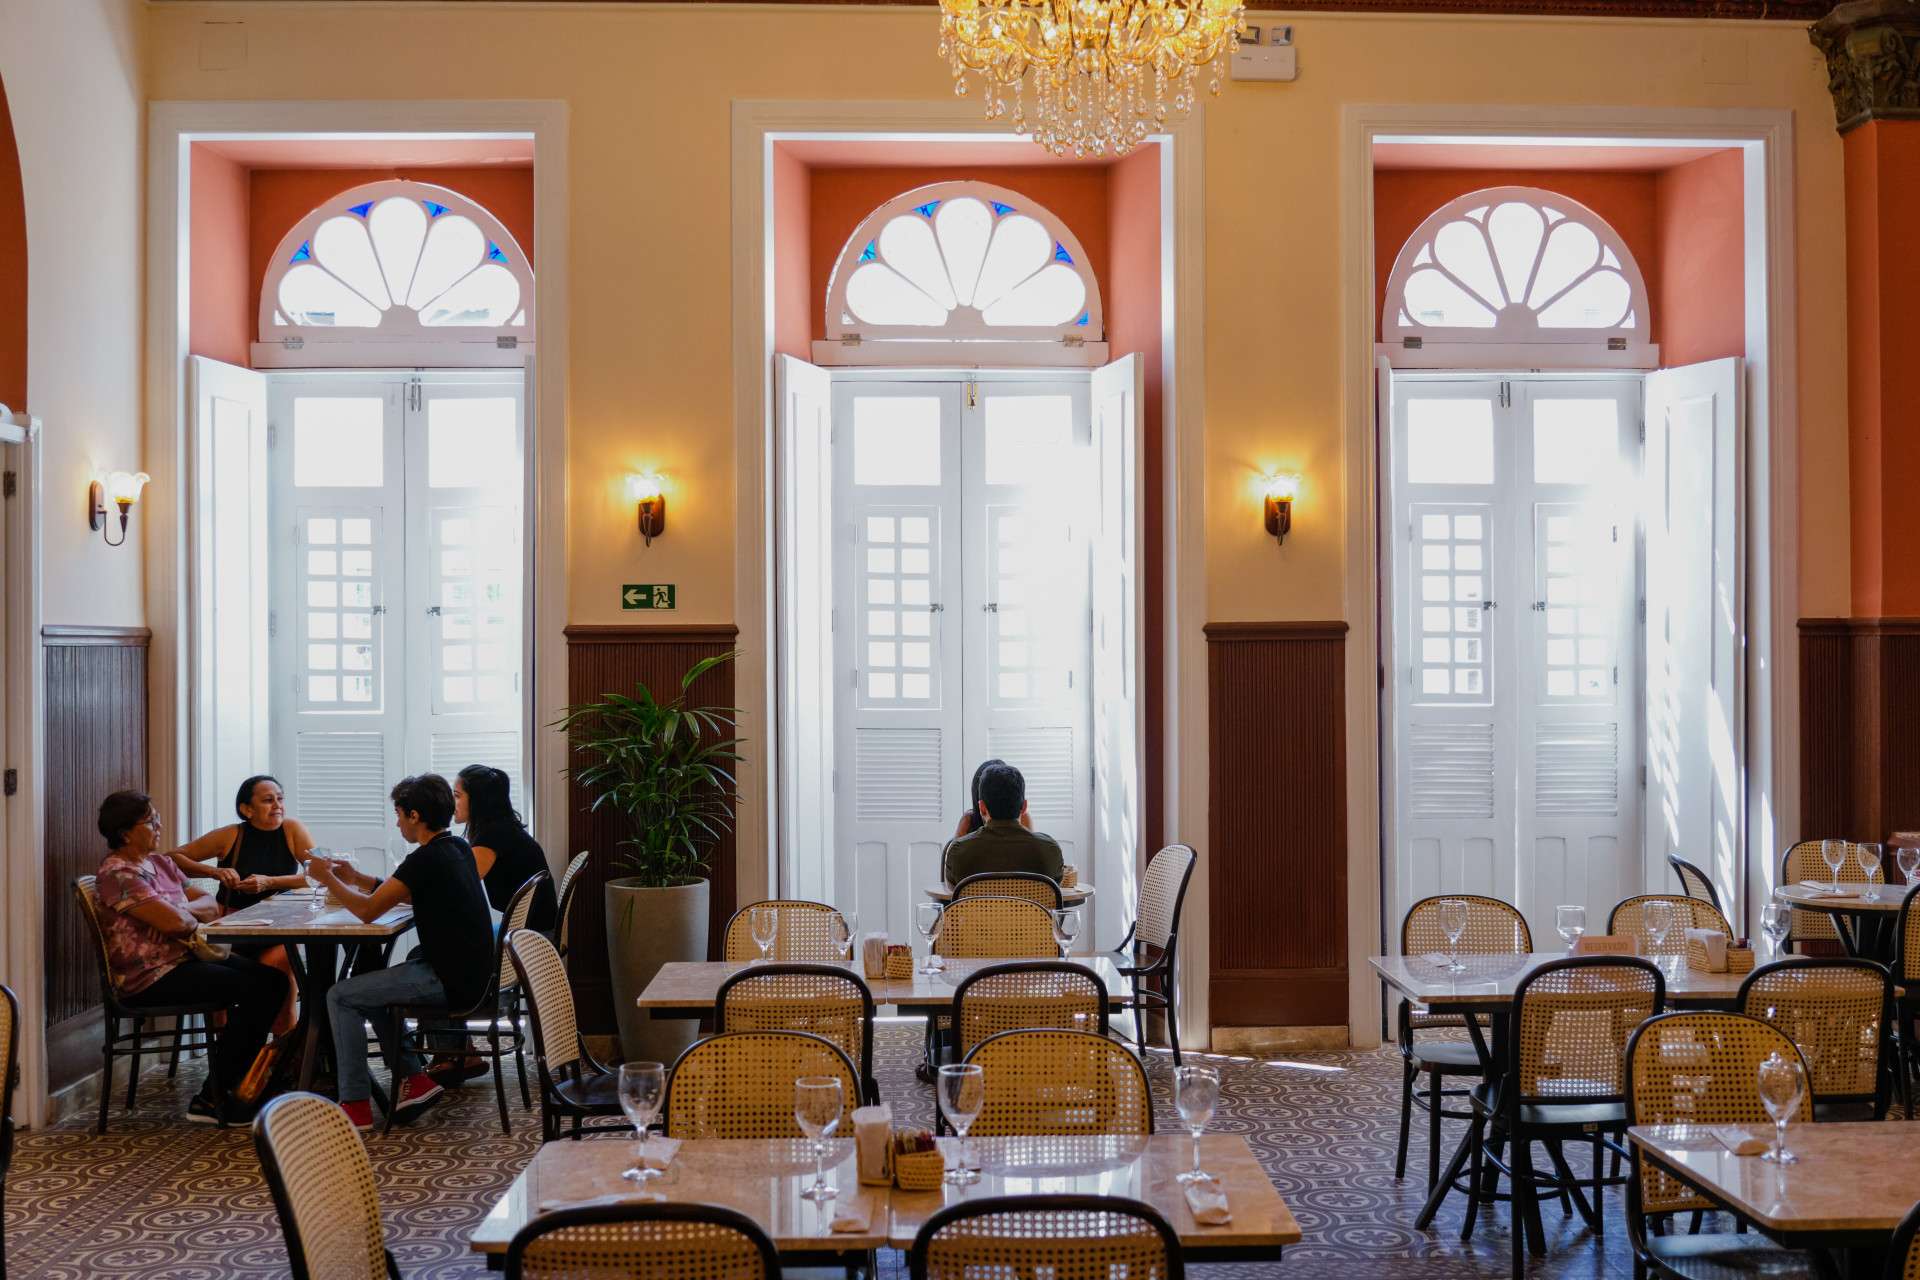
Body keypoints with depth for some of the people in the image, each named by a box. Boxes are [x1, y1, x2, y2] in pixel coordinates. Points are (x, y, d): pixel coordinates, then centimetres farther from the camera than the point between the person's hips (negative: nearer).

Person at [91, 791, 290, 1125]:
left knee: (275, 981, -5)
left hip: (183, 959, 9)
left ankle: (236, 1082, 2)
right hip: (149, 976, -9)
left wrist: (184, 909, -10)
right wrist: (191, 917, -1)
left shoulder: (162, 864, 16)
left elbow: (210, 903, 12)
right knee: (253, 990, -22)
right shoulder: (117, 875, -14)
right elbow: (173, 922, -24)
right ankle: (212, 1099, -14)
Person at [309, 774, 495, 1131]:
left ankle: (356, 1105, 0)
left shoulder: (427, 859, -18)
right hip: (470, 973, 10)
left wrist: (327, 877, 0)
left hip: (450, 982, -10)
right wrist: (358, 878, 22)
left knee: (341, 997, -3)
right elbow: (410, 894, 25)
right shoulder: (457, 848, 10)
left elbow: (368, 911, -13)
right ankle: (414, 1078, 21)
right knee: (370, 989, 24)